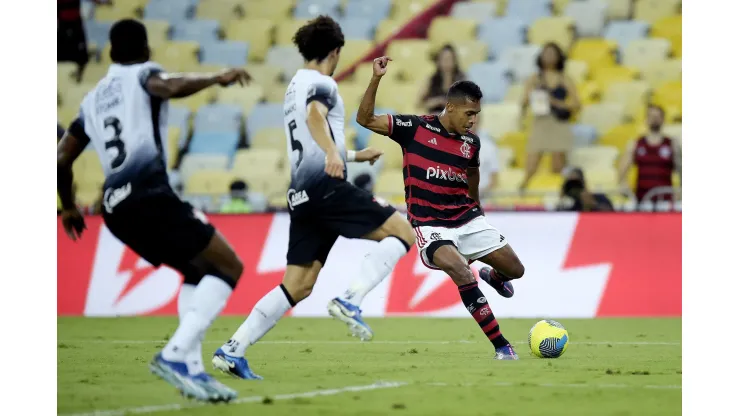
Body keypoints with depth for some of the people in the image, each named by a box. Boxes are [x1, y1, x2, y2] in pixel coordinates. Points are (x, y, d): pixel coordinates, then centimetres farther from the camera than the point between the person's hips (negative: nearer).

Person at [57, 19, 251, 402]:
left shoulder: (92, 100, 24)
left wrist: (68, 207, 38)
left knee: (198, 272, 23)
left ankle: (190, 367, 8)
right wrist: (217, 79, -9)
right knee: (228, 267, -3)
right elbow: (172, 88, -19)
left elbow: (61, 159, 24)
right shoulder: (142, 75, 6)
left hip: (116, 207, 7)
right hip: (149, 195, -7)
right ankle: (175, 355, -19)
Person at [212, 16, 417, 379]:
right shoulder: (321, 83, -2)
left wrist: (354, 155, 49)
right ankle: (350, 300, -21)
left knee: (298, 285, 7)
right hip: (326, 186, -9)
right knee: (403, 232, -6)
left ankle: (232, 350, 0)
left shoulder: (295, 86, 26)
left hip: (302, 195, 9)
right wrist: (333, 153, -44)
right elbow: (314, 116, -27)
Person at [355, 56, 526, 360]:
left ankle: (492, 277, 42)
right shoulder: (414, 128, -9)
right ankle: (501, 346, -19)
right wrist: (376, 79, -22)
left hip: (467, 219, 5)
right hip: (431, 226, -5)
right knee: (463, 275, -26)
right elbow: (365, 119, -11)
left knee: (515, 270, 2)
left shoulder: (471, 143, 2)